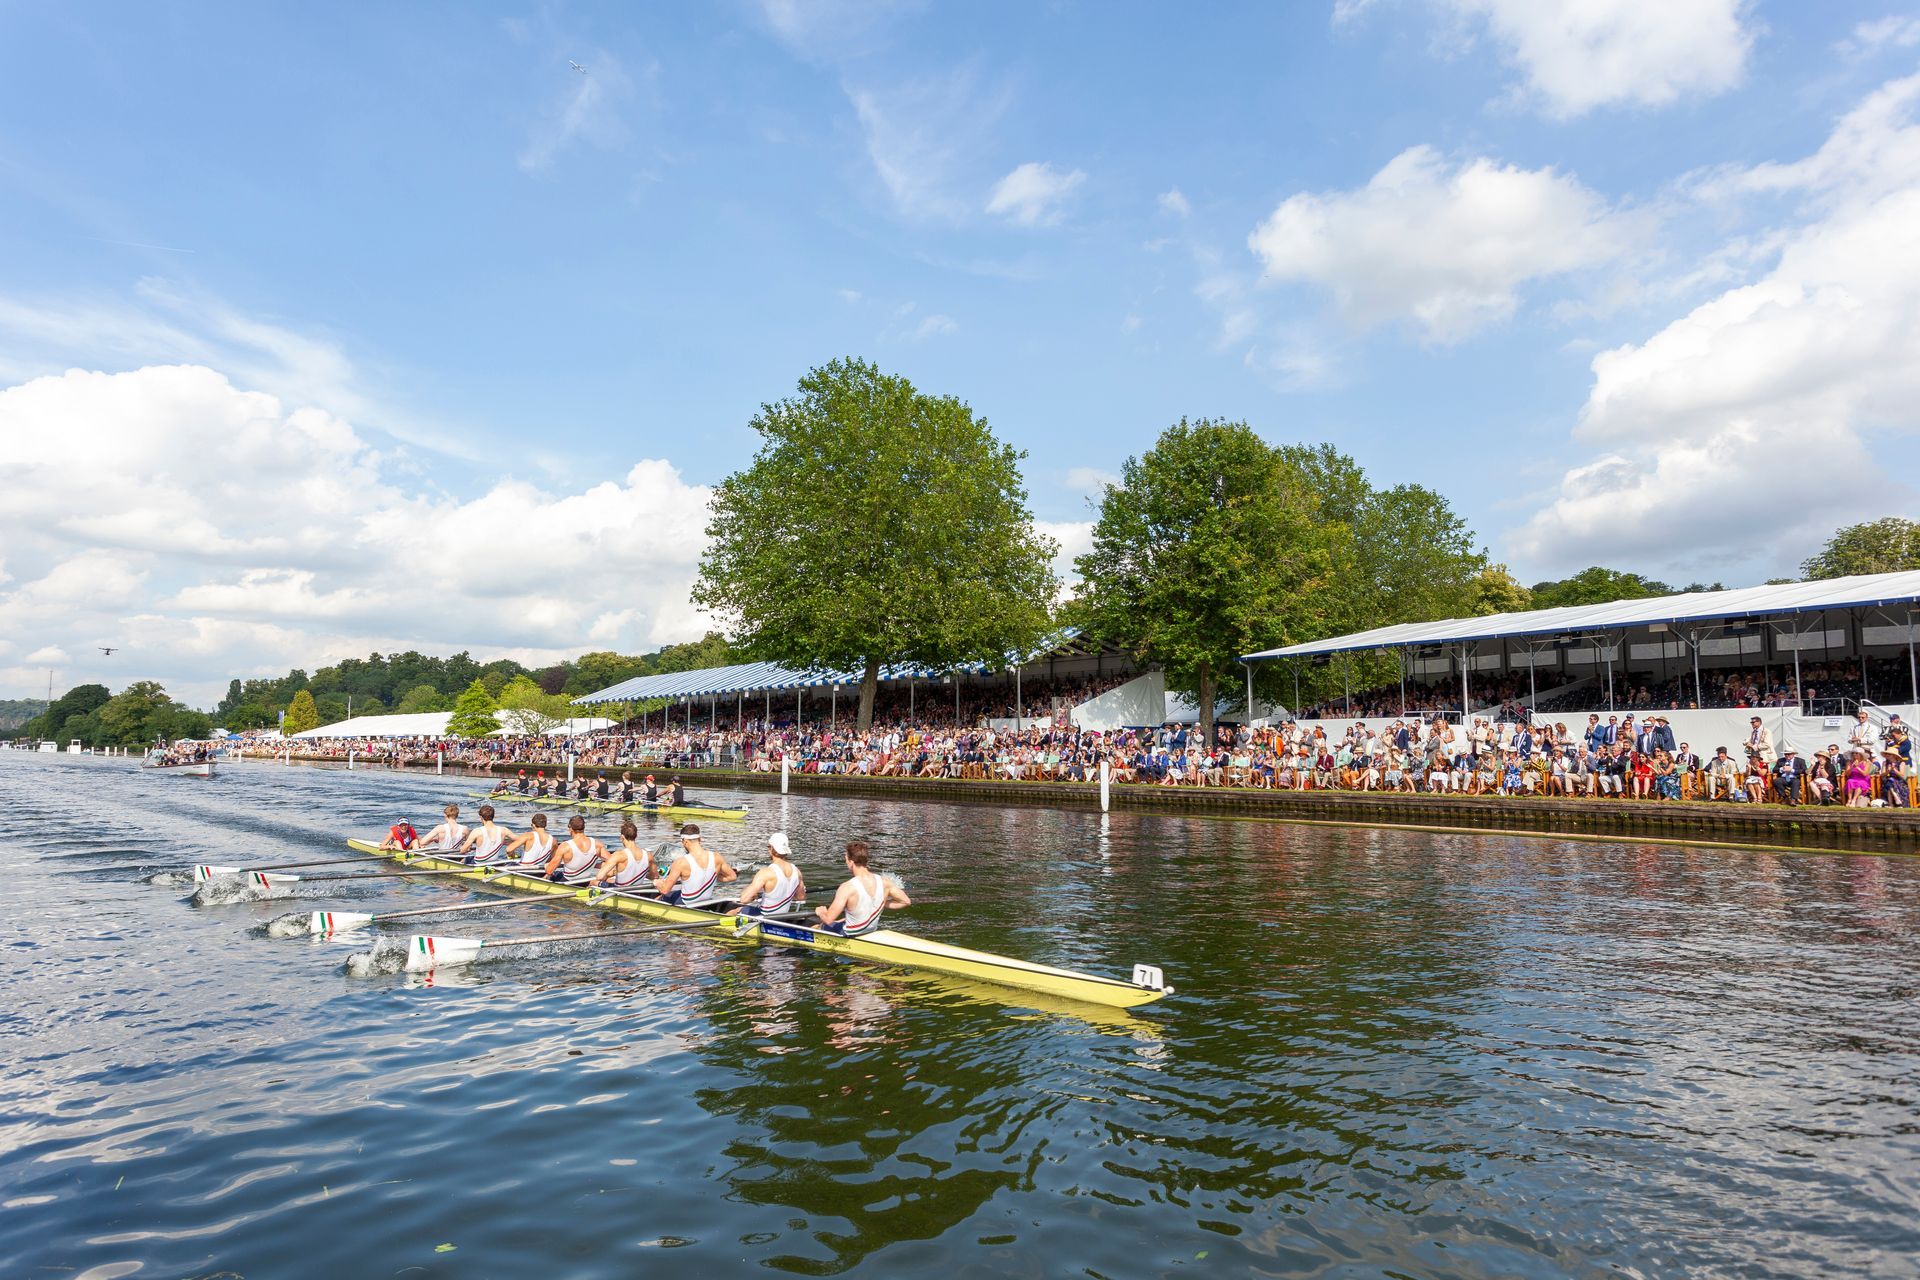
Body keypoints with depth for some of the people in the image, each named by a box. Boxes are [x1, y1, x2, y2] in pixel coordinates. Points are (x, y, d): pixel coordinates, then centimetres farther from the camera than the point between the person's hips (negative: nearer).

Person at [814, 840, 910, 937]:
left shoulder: (847, 888, -30)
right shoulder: (884, 883, -15)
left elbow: (828, 919, -28)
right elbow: (906, 901, -4)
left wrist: (820, 912, -5)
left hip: (850, 935, -5)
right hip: (872, 931, 5)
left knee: (821, 925, 23)